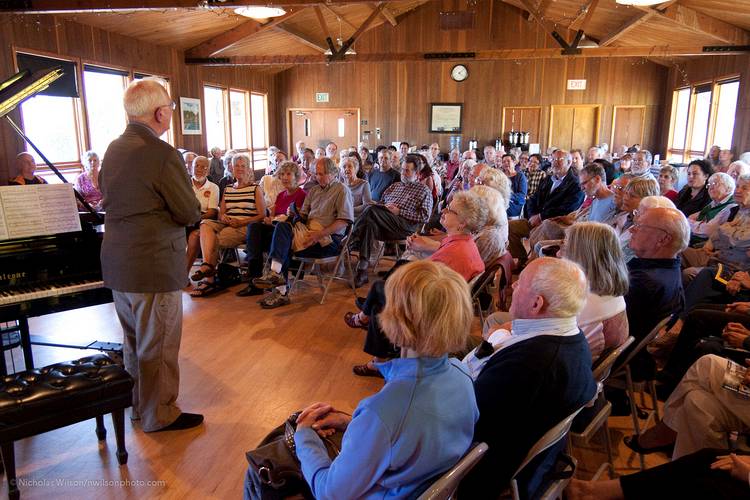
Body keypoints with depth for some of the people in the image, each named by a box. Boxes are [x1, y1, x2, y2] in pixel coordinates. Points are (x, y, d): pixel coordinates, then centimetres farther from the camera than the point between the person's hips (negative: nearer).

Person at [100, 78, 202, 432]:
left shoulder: (113, 149, 6)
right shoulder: (162, 154, -19)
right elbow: (190, 214, -16)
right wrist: (195, 206, 5)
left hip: (117, 264, 9)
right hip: (153, 267, -9)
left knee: (134, 341, 22)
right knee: (158, 347, 6)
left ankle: (138, 404, 38)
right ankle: (160, 415, 21)